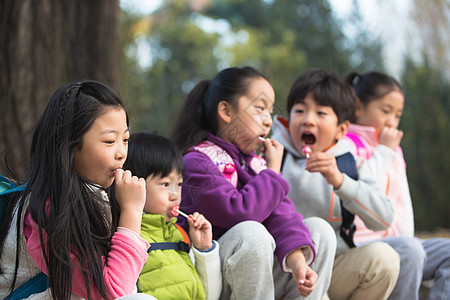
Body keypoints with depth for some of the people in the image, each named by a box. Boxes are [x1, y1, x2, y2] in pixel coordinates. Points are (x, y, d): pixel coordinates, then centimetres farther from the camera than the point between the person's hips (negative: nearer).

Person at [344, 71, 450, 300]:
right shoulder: (346, 144, -3)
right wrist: (384, 152, -9)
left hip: (395, 240, 8)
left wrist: (405, 236, 5)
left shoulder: (393, 149, 22)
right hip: (357, 244, -8)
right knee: (408, 249, -33)